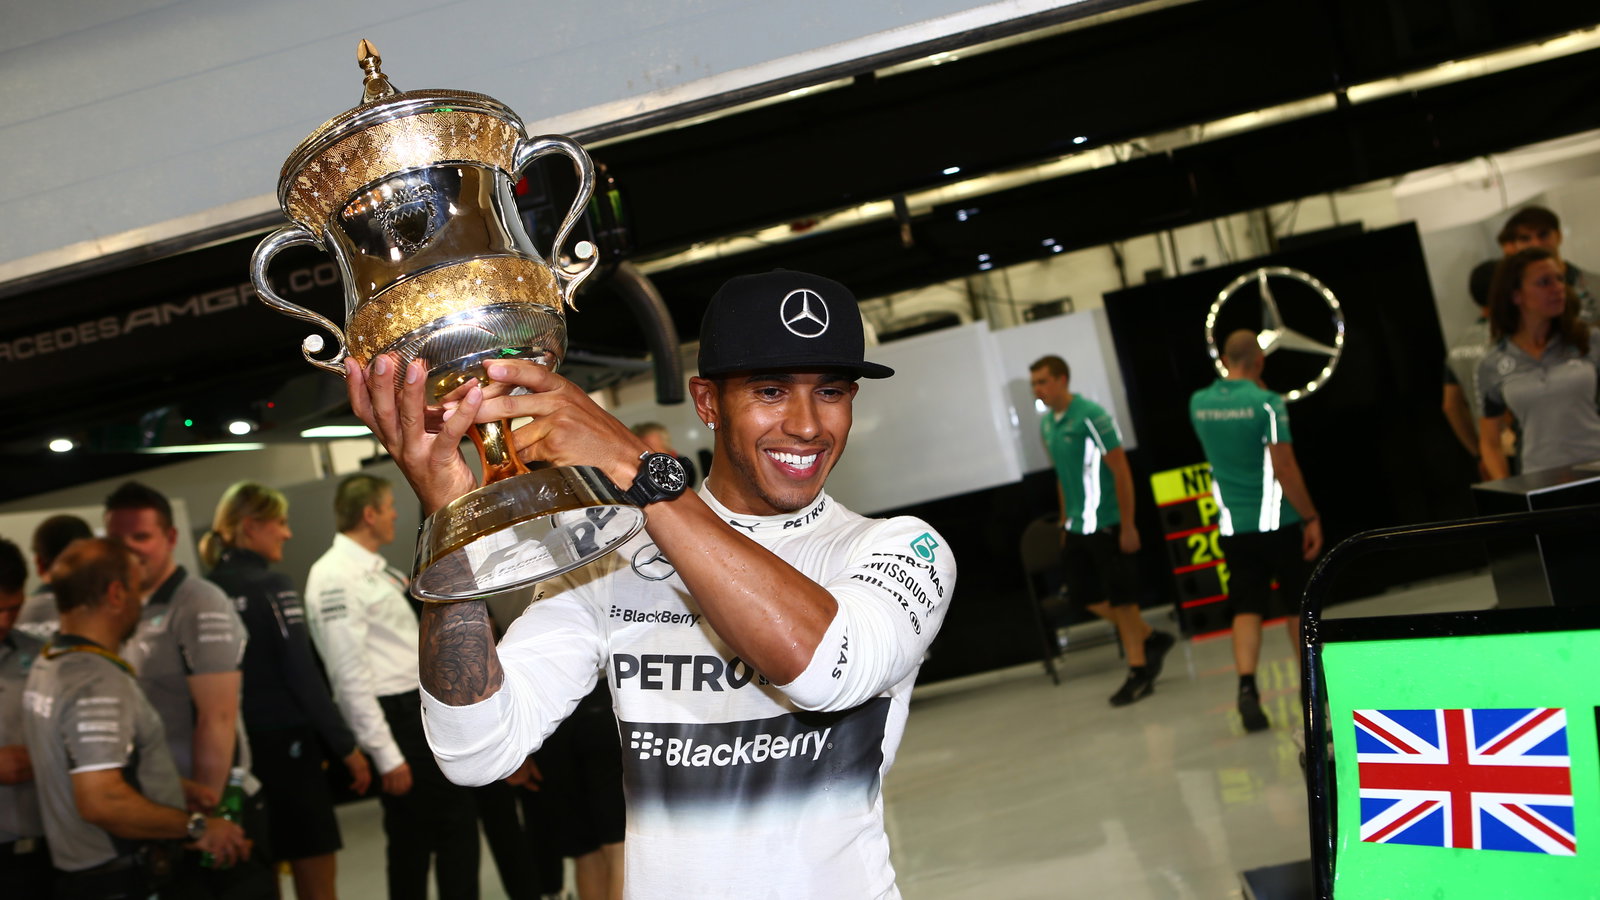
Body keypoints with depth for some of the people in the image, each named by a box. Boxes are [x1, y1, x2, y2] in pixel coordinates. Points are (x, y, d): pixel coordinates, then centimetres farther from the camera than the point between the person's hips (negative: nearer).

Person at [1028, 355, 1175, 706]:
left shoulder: (1091, 416, -15)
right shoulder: (1046, 424, 8)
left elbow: (1121, 471, -16)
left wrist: (1128, 526, -17)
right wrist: (1065, 523, 18)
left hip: (1108, 525, -8)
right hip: (1078, 528, 8)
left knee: (1121, 598, 0)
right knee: (1085, 595, 10)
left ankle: (1138, 671, 13)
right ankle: (1151, 639, 28)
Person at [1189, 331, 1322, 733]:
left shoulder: (1198, 403, 2)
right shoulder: (1267, 403, -15)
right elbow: (1284, 469, -16)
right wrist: (1311, 517, -8)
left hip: (1233, 526, 3)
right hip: (1276, 520, -3)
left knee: (1246, 608, 3)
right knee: (1299, 602, 14)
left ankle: (1247, 687, -14)